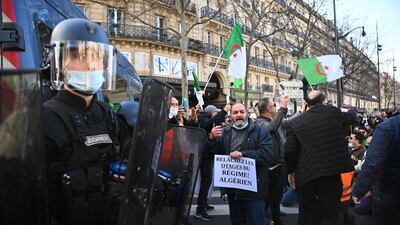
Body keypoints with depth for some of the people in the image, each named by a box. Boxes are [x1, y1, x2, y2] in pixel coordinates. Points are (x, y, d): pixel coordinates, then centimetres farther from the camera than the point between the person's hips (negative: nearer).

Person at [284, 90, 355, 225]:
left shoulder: (295, 123, 0)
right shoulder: (333, 112, 3)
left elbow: (289, 151, -3)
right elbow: (350, 117, 25)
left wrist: (290, 171, 11)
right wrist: (352, 111, 48)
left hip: (306, 175, 1)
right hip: (332, 172, 0)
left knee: (305, 214, 17)